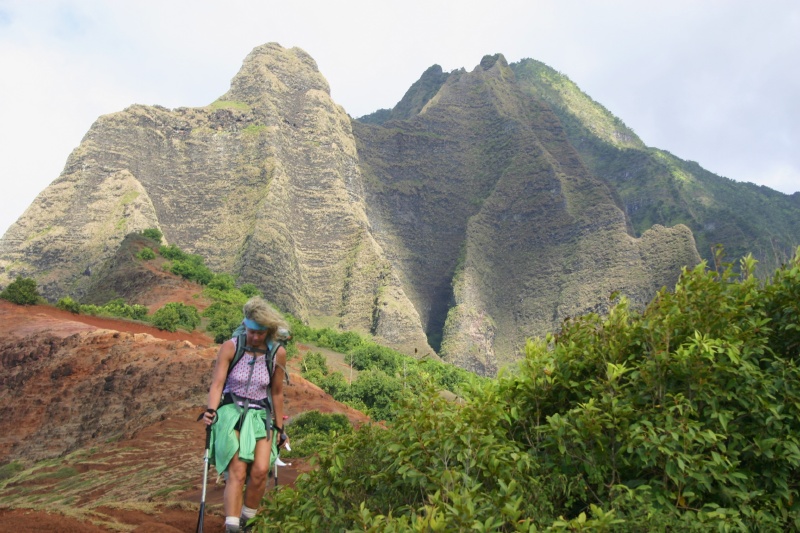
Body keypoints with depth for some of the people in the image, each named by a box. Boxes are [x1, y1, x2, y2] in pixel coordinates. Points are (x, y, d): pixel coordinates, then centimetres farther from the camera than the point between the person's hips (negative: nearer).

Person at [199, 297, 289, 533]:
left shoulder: (278, 353, -2)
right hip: (230, 413, -1)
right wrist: (211, 411, -29)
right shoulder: (230, 347, -7)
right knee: (237, 472, -18)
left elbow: (276, 393, 7)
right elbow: (217, 383, -11)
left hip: (259, 416, 2)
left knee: (260, 471, -16)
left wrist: (280, 428, 12)